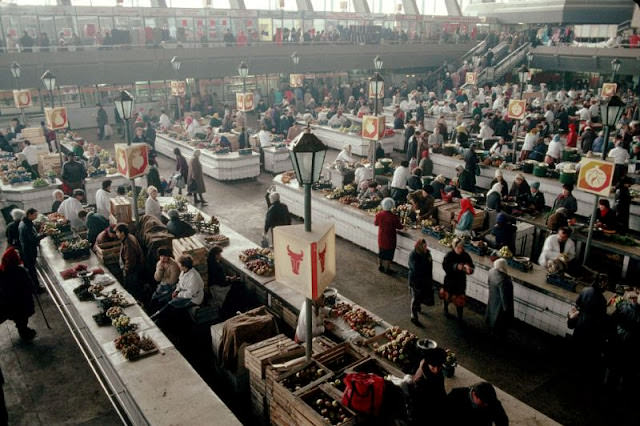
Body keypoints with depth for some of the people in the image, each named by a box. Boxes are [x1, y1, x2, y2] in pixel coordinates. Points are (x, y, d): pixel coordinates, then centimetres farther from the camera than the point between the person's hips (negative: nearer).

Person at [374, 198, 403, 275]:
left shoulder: (379, 215, -13)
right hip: (390, 239, -4)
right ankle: (386, 269, 22)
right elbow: (400, 227, -12)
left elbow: (375, 223, 6)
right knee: (388, 255, 11)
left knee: (381, 253, 23)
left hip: (381, 239, 4)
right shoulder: (394, 217, -25)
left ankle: (380, 266, 38)